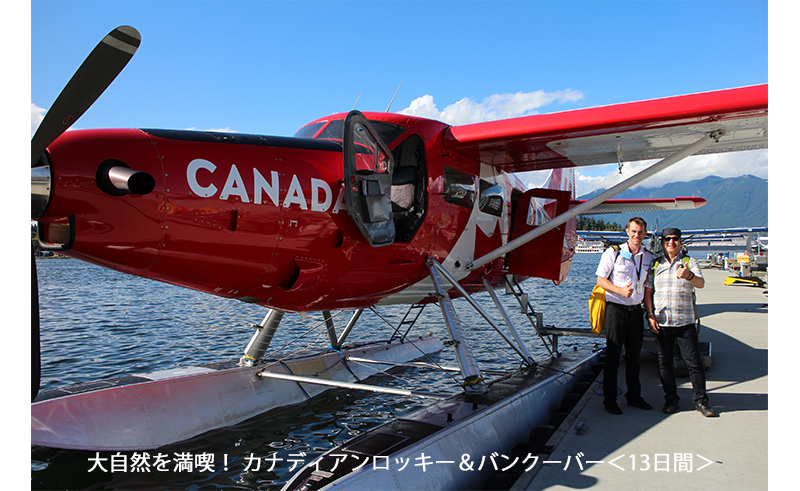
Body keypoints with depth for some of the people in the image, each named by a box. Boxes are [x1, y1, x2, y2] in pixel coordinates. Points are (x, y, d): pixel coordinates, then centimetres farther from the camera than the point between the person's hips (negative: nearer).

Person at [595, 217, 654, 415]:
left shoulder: (649, 257, 8)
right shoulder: (613, 253, -4)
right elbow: (601, 279, -5)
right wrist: (620, 290, -20)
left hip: (636, 310, 5)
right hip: (616, 309, -4)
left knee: (634, 355, 13)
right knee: (613, 356, -1)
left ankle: (634, 396, 27)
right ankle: (609, 400, 8)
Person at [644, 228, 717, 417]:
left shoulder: (690, 262, 5)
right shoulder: (655, 265, 10)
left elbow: (701, 284, -12)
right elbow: (648, 292, 10)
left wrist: (689, 276, -35)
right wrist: (650, 315, -1)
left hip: (685, 322, -2)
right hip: (661, 323, 2)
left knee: (694, 362, 0)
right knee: (664, 362, 7)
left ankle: (701, 400, 14)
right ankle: (671, 399, 19)